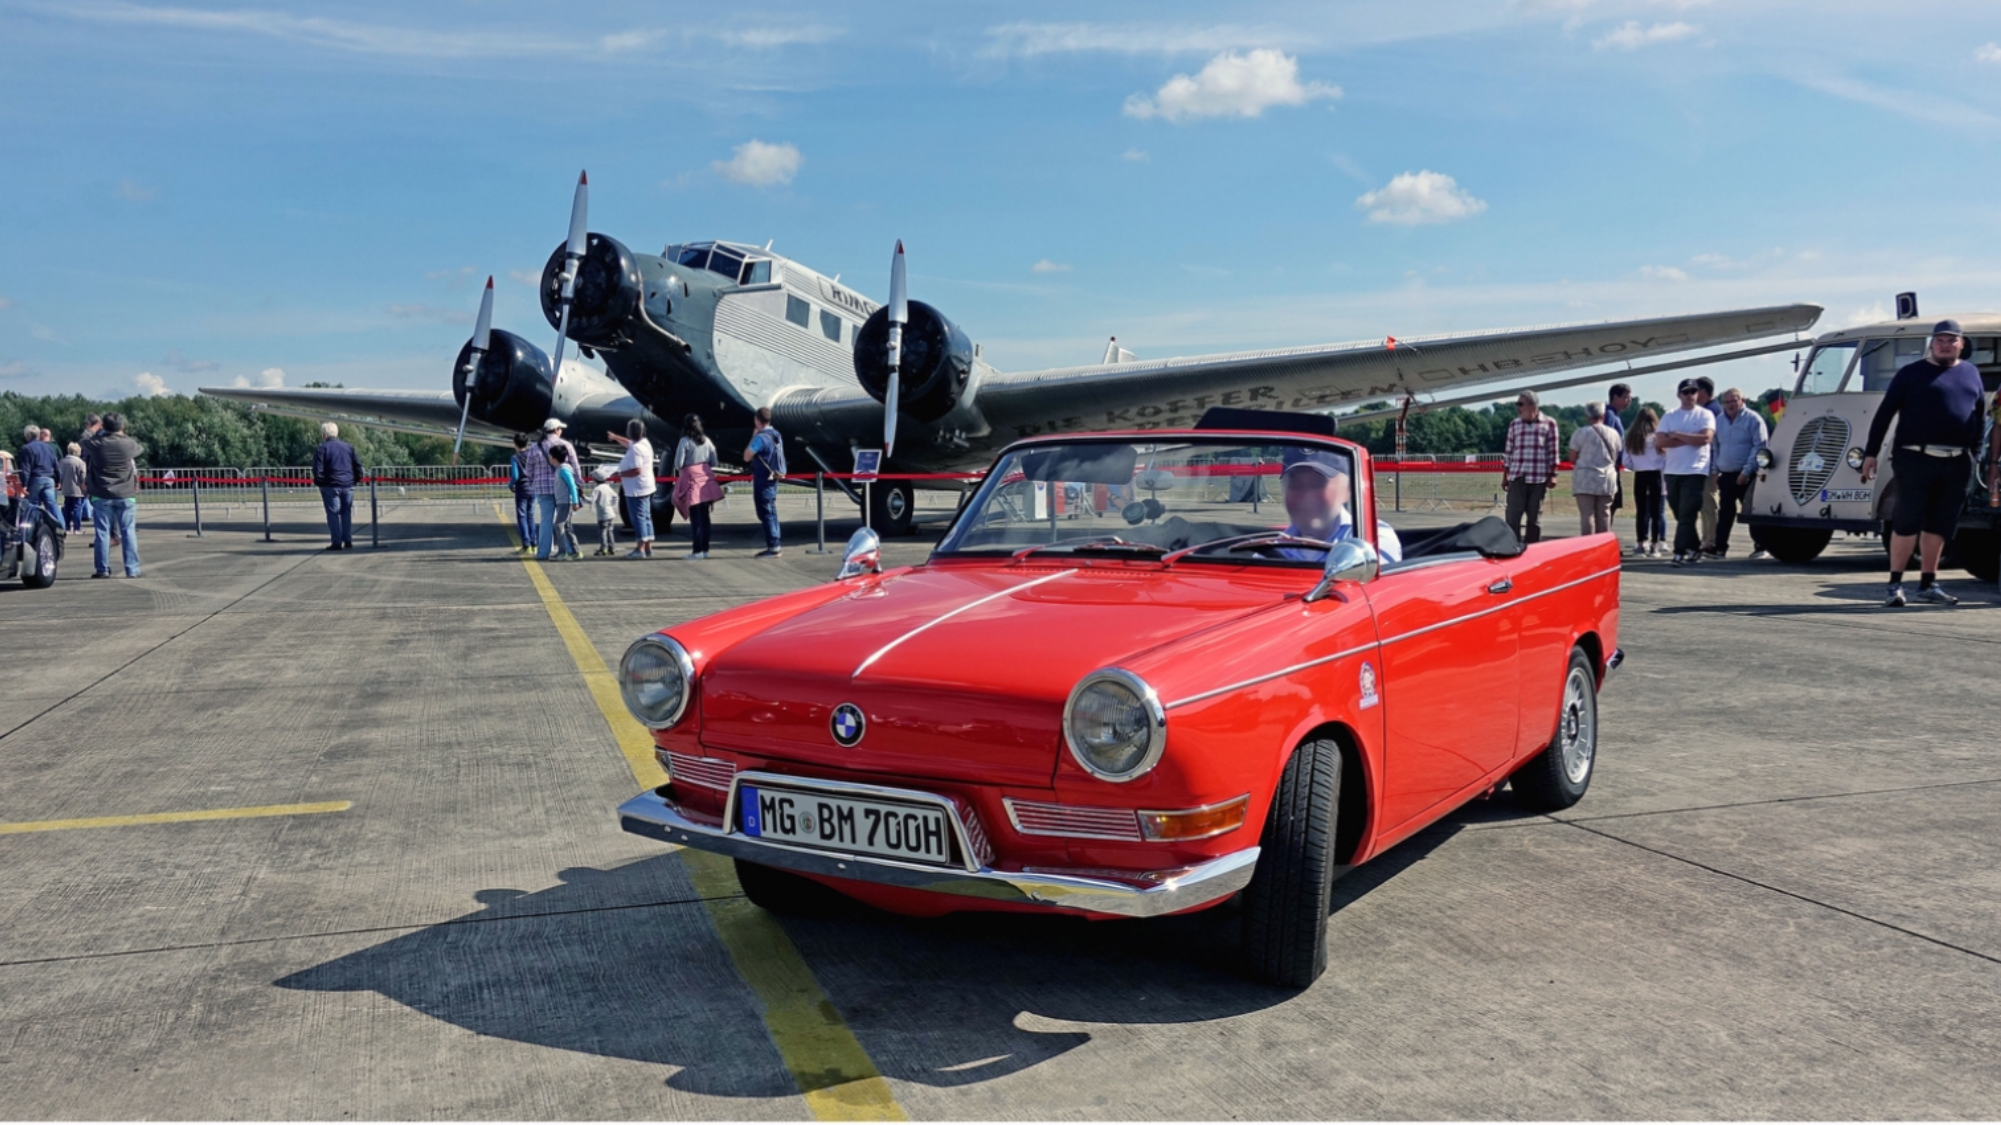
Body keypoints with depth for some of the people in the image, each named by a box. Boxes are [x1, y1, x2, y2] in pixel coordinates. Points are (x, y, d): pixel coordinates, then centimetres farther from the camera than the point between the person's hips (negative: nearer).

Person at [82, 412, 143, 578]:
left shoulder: (95, 444, -6)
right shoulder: (128, 444, -5)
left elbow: (84, 442, 17)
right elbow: (142, 450, 16)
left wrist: (99, 432, 27)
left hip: (102, 496, 0)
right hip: (126, 495, 0)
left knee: (102, 532, 5)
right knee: (129, 532, 3)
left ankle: (103, 569, 4)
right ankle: (132, 569, 1)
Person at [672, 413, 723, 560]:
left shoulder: (684, 441, -9)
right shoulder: (706, 440, 6)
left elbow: (678, 464, -10)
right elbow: (714, 462, 9)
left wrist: (681, 469, 10)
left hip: (691, 478, -5)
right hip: (705, 477, 5)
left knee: (695, 516, -3)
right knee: (704, 515, 10)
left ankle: (698, 550, -4)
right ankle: (705, 548, 13)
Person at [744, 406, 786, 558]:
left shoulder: (760, 437, -18)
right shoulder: (777, 435, 9)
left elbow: (747, 457, -12)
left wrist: (752, 437, -6)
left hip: (762, 480, -9)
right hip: (774, 478, 9)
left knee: (765, 513, -5)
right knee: (771, 512, 15)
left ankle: (773, 547, -6)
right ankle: (774, 546, 19)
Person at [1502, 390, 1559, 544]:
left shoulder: (1549, 423, 3)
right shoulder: (1514, 424, 10)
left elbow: (1553, 452, 3)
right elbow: (1508, 452, 11)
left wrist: (1553, 475, 0)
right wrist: (1504, 476, 9)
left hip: (1539, 478, -2)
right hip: (1517, 477, 2)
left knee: (1535, 518, 4)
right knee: (1513, 516, -6)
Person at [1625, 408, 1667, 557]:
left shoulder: (1631, 438, 1)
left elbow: (1627, 462, 3)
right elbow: (1665, 459, -7)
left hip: (1639, 476, 3)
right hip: (1655, 475, -3)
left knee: (1641, 511, 9)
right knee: (1656, 512, 2)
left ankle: (1641, 544, 11)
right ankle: (1654, 546, 1)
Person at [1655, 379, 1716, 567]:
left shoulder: (1705, 415, 4)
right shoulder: (1669, 416, 12)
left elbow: (1705, 438, -13)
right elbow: (1660, 441, -1)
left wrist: (1676, 435, -6)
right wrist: (1690, 439, -7)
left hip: (1695, 471, -4)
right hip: (1671, 472, 4)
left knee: (1687, 515, -10)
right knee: (1681, 514, 9)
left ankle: (1681, 553, -14)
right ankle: (1694, 548, 21)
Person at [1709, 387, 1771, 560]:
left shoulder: (1753, 419, -6)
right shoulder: (1719, 420, 12)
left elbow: (1760, 447, -11)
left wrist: (1747, 471, -16)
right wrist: (1714, 470, 10)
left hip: (1746, 476, -5)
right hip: (1725, 475, 5)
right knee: (1725, 512, 7)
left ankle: (1760, 548, 3)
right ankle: (1720, 548, 11)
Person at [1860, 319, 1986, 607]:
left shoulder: (1971, 373, 15)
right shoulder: (1912, 373, 2)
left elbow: (1979, 416, 18)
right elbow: (1884, 413, 1)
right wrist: (1870, 453, -5)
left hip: (1957, 464, 4)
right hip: (1916, 460, -4)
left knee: (1940, 525, 8)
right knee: (1907, 521, -4)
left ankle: (1928, 584, 16)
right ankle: (1895, 585, 1)